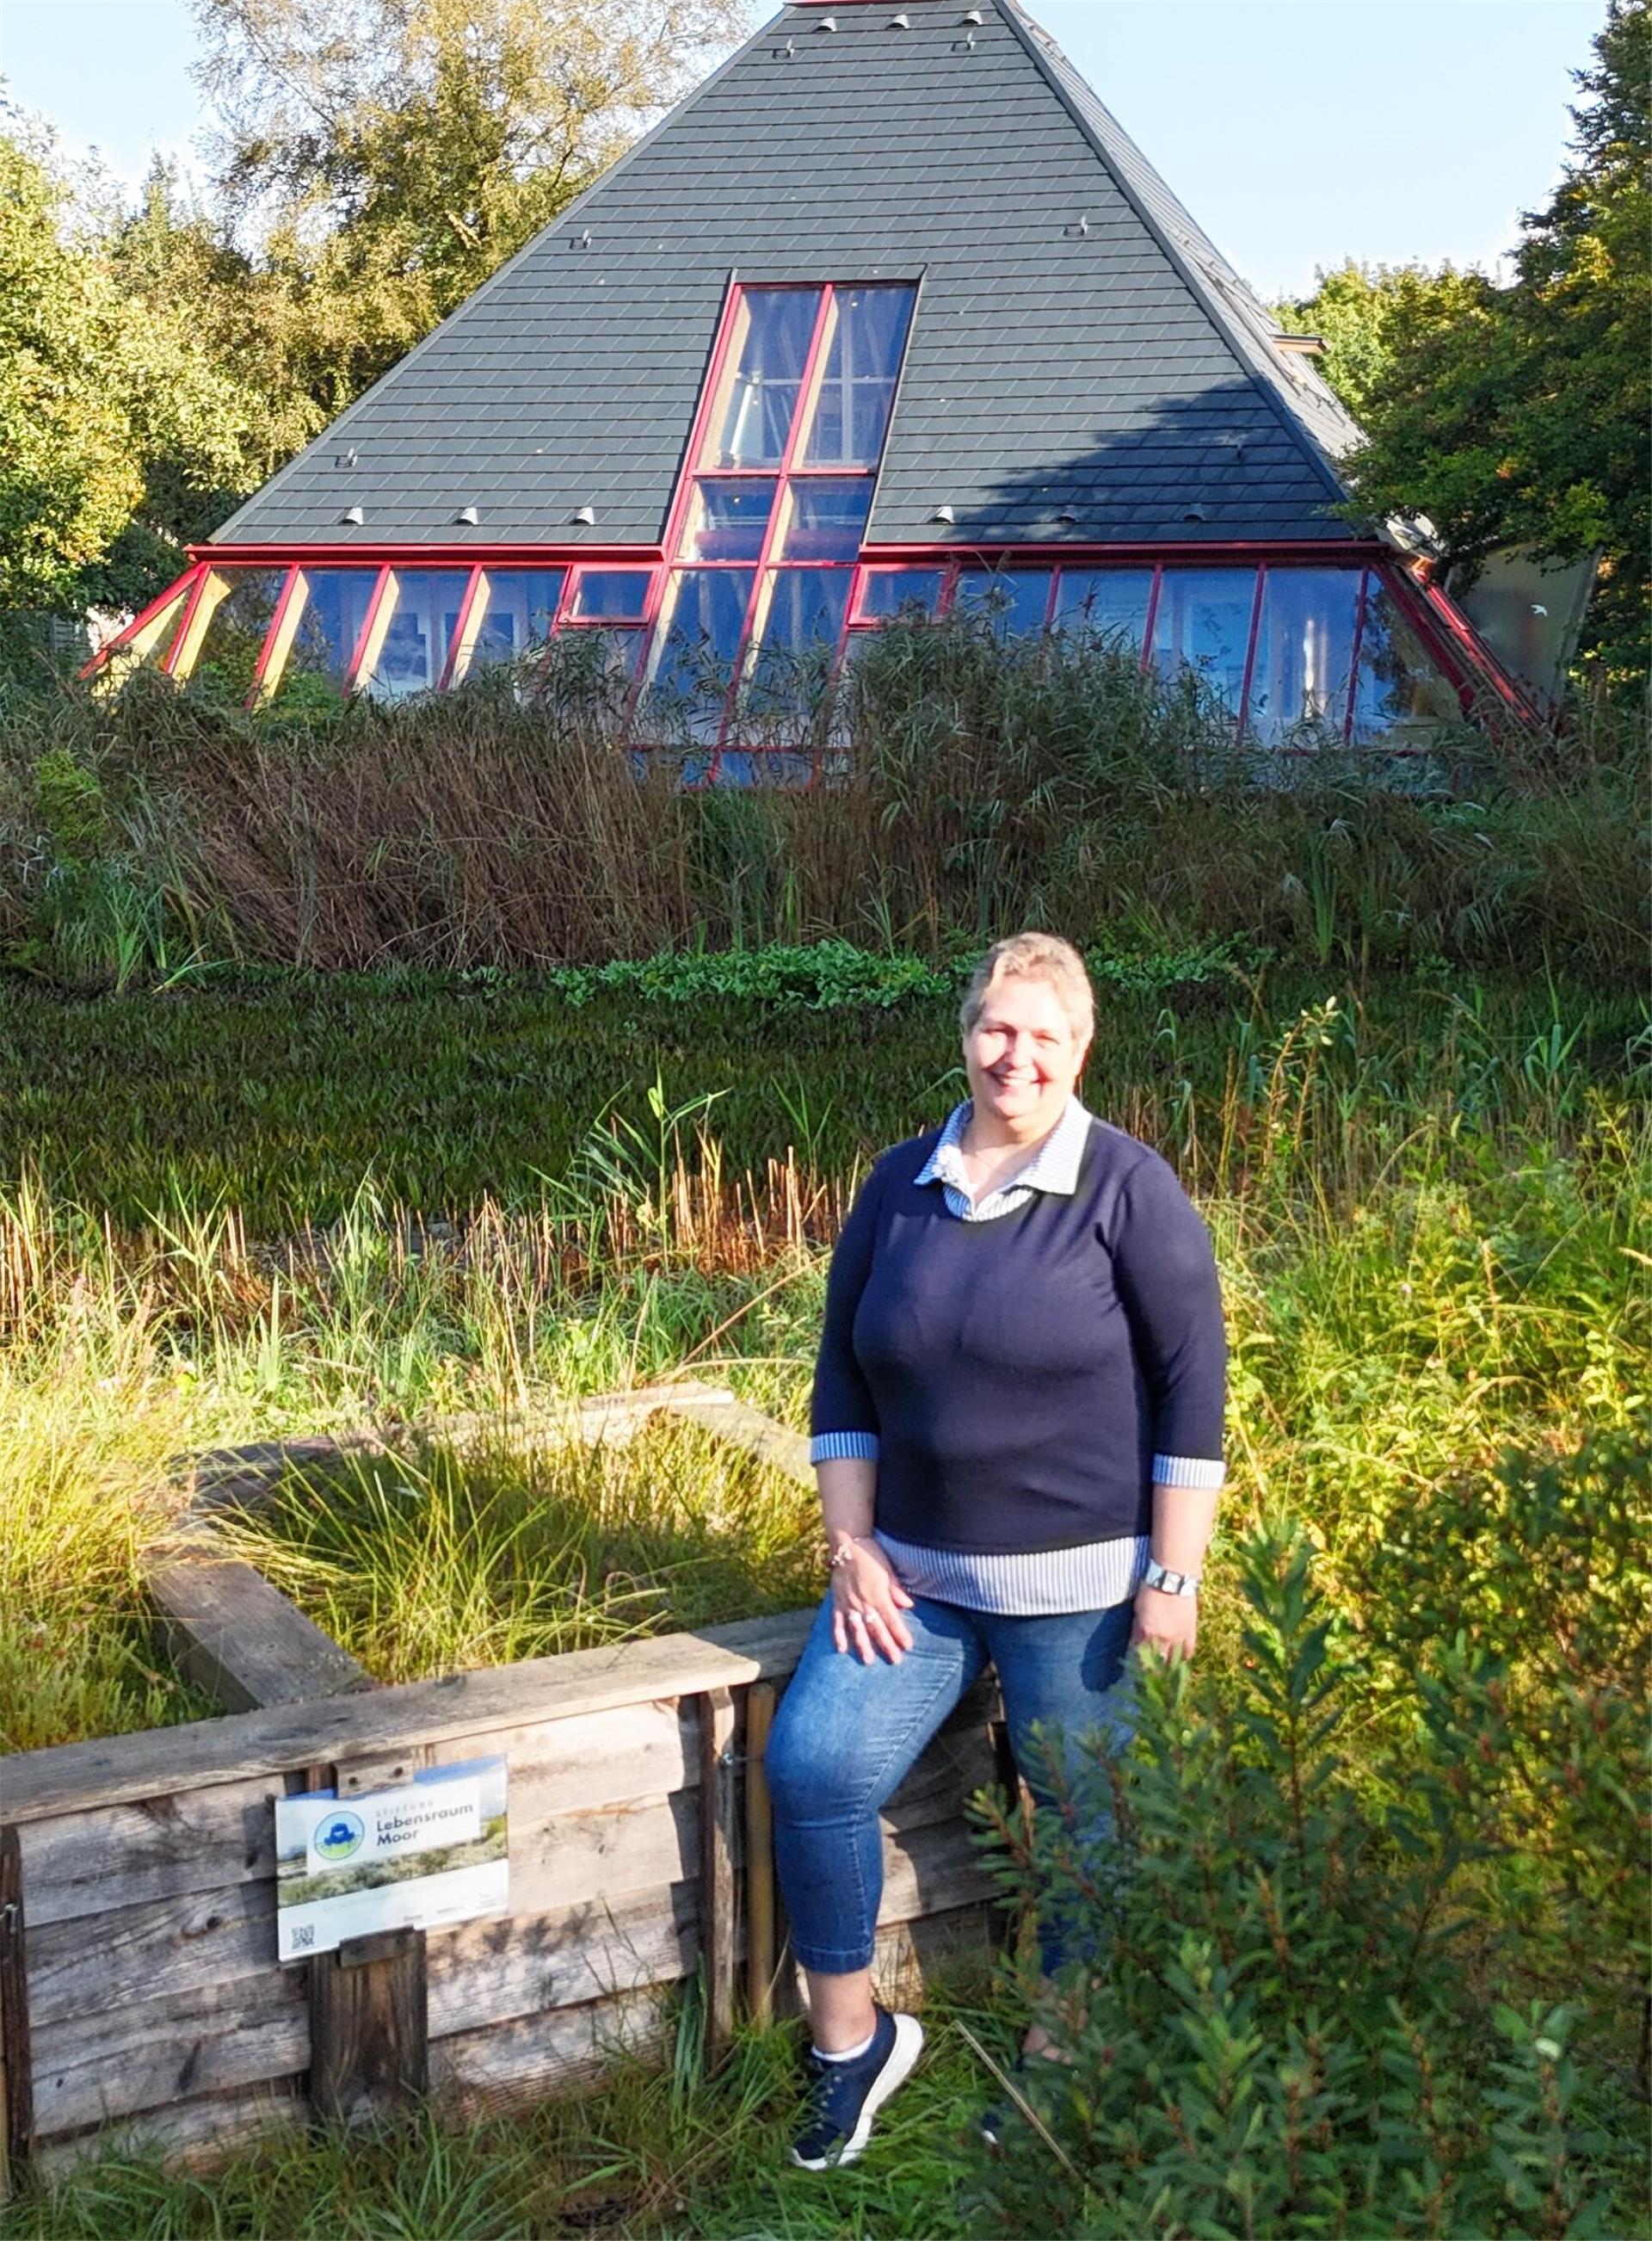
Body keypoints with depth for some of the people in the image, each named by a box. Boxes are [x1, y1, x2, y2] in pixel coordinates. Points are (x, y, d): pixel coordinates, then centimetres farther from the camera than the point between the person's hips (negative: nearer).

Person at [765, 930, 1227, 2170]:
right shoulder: (902, 1183, 3)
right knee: (810, 1772, -5)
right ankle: (851, 2041, 15)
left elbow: (1193, 1383, -10)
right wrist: (852, 1547, 1)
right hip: (914, 1572, 4)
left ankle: (1057, 2057, 31)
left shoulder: (1127, 1186, -10)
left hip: (1078, 1586, -4)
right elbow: (845, 1374, 8)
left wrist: (1173, 1578, -12)